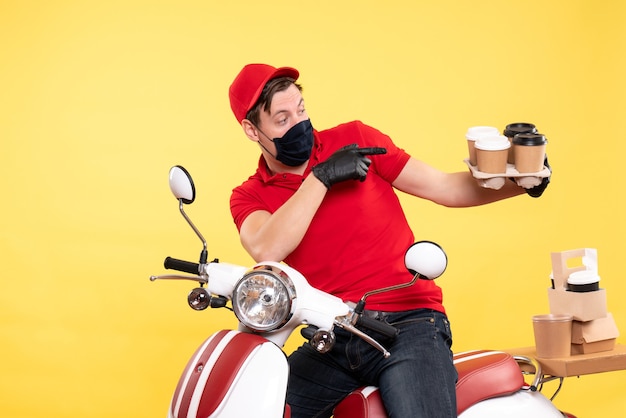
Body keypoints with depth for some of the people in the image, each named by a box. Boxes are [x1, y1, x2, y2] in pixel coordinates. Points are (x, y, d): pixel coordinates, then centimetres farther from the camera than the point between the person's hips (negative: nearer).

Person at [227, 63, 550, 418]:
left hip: (408, 321, -2)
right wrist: (321, 177, -16)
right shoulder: (249, 197, 8)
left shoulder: (354, 139, 7)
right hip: (330, 342, 2)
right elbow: (267, 251, -15)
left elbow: (446, 188, 7)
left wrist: (520, 182, -7)